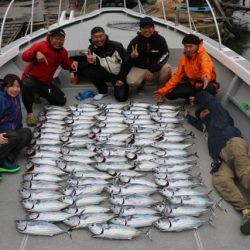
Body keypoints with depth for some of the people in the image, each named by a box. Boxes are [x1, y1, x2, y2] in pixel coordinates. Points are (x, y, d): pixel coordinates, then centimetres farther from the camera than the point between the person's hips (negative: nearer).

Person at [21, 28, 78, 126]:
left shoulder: (63, 52, 3)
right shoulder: (40, 45, -14)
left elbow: (65, 64, 15)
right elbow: (24, 56, -19)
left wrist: (72, 63, -8)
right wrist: (36, 53, -40)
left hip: (46, 82, 6)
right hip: (31, 77, -6)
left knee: (61, 101, 0)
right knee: (27, 86, -43)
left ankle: (40, 93, 25)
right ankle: (30, 113, -21)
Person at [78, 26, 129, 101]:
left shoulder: (116, 46, -22)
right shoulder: (91, 48, -9)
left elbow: (125, 62, -14)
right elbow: (97, 65, -7)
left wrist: (121, 78, -14)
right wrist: (91, 63, -31)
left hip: (119, 75, -4)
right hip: (106, 73, 4)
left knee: (121, 97, -20)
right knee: (89, 70, -23)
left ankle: (123, 85, 17)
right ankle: (103, 90, 2)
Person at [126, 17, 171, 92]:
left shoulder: (160, 39, -9)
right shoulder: (135, 41, -7)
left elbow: (164, 56, -14)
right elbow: (128, 60, -6)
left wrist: (151, 70, -23)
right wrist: (132, 57, -32)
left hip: (156, 67, 0)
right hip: (139, 68, 0)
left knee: (168, 69, -31)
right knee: (131, 81, -27)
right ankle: (142, 82, 11)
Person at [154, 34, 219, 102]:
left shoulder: (203, 56, -20)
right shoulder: (183, 58, -1)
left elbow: (206, 67, -45)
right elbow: (177, 76, 2)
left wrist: (206, 77, -70)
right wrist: (163, 91, -7)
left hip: (205, 84, -5)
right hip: (192, 84, 6)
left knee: (210, 89, -42)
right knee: (170, 94, -13)